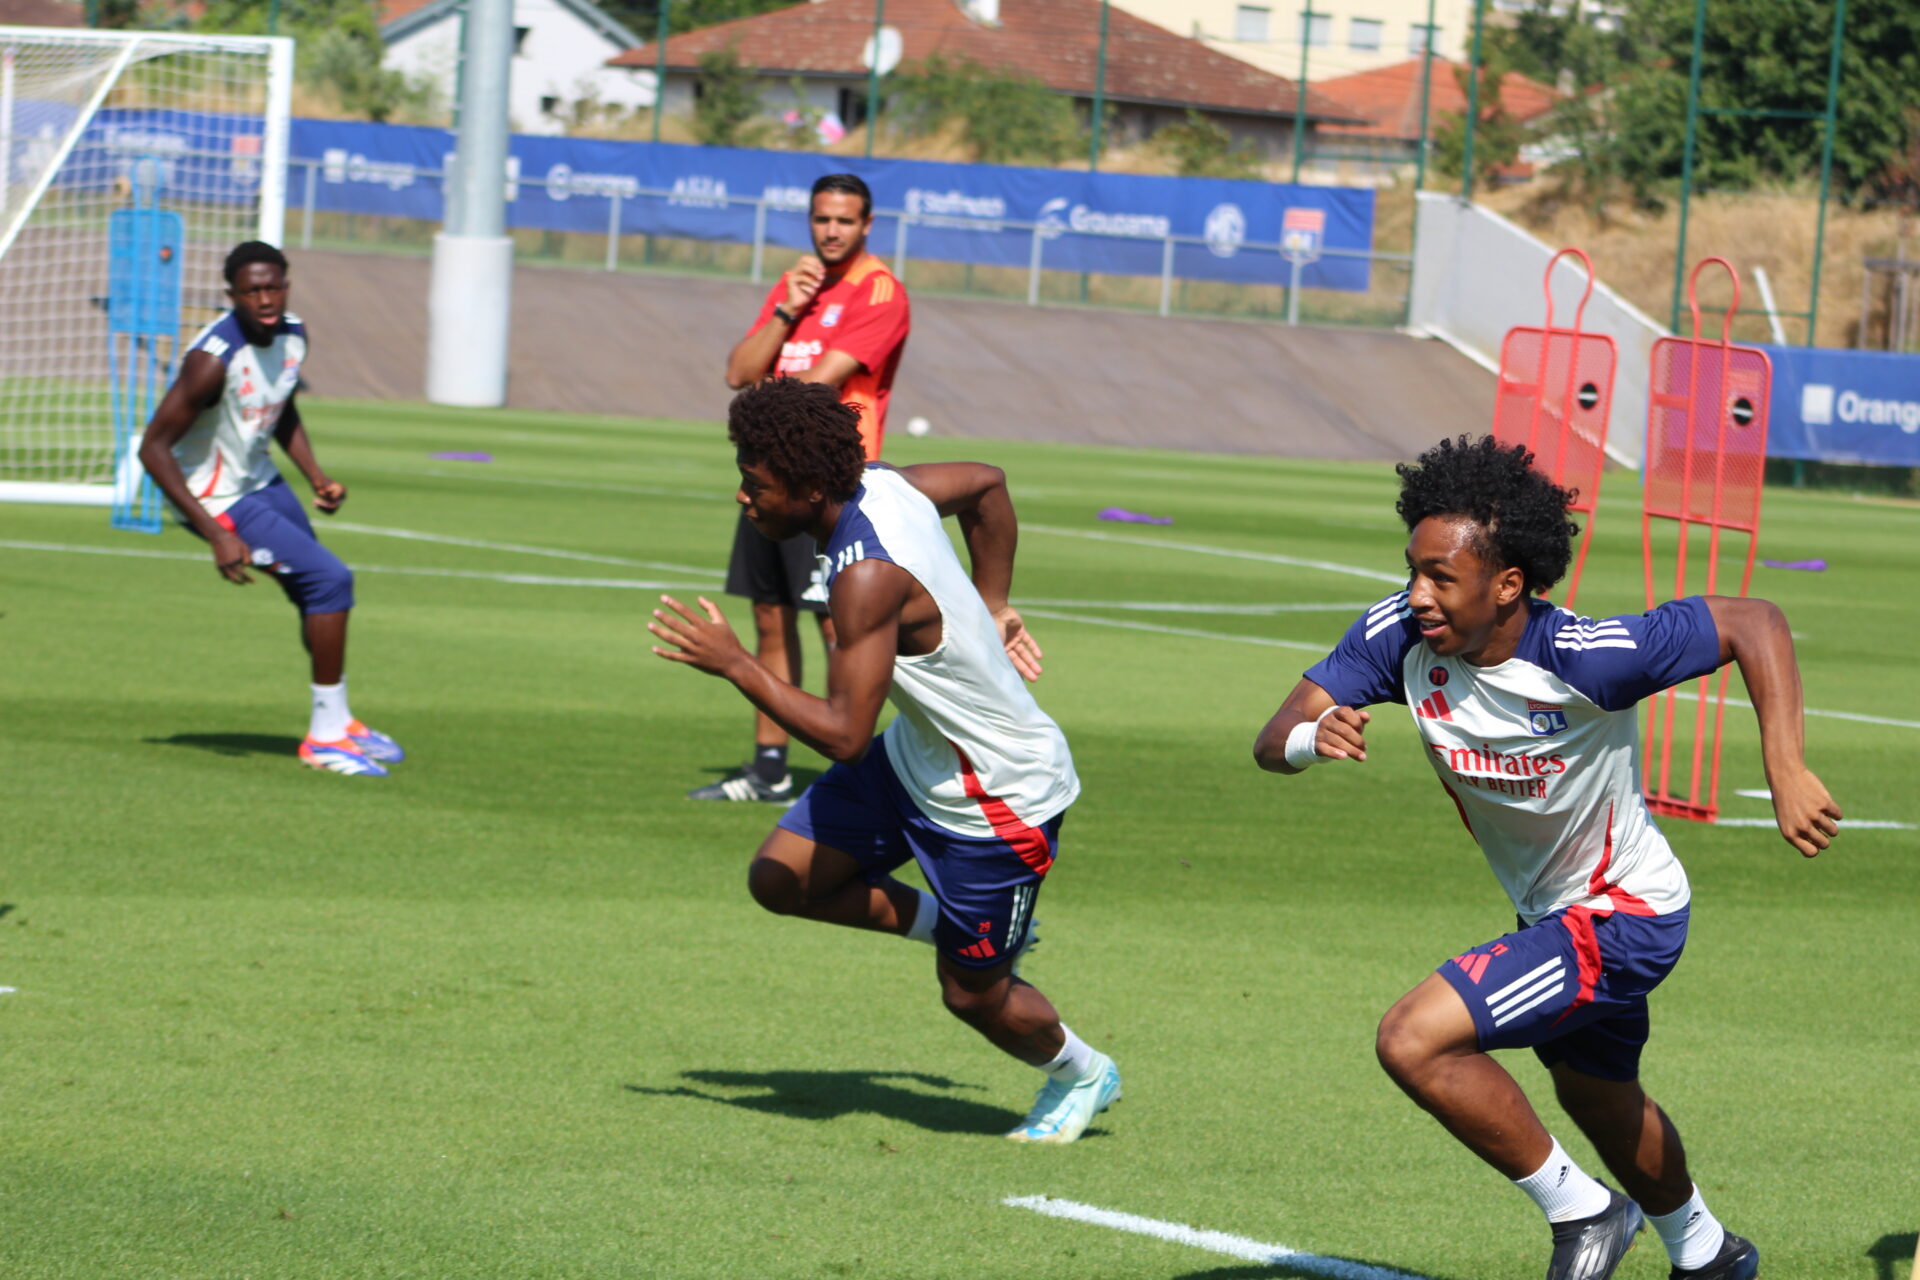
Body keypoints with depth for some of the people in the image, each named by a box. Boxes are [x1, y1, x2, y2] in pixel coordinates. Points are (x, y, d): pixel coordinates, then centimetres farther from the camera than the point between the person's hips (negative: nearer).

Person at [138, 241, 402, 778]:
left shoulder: (293, 336, -4)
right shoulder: (214, 360, -30)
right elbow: (154, 447, -28)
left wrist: (316, 476, 1)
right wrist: (216, 535, -31)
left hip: (261, 480, 8)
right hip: (218, 500, -8)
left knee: (321, 592, 17)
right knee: (331, 579, -15)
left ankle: (338, 721, 39)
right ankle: (325, 735, -4)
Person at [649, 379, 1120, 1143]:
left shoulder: (868, 579, -35)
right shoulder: (881, 486, -9)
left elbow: (844, 734, -36)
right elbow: (987, 484, 10)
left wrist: (734, 665, -28)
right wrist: (991, 608, 13)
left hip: (1001, 798, -9)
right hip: (917, 757, 9)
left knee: (972, 993, 10)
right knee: (779, 879, 3)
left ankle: (1081, 1075, 38)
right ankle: (940, 923, 21)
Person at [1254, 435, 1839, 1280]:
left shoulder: (1584, 658, -33)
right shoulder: (1400, 634, -18)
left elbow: (1754, 624, -26)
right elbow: (1272, 742, -20)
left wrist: (1788, 774, -36)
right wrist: (1311, 738, -44)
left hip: (1625, 914, -8)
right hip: (1550, 914, 8)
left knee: (1414, 1042, -22)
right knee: (1599, 1101, 31)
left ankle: (1582, 1211, -2)